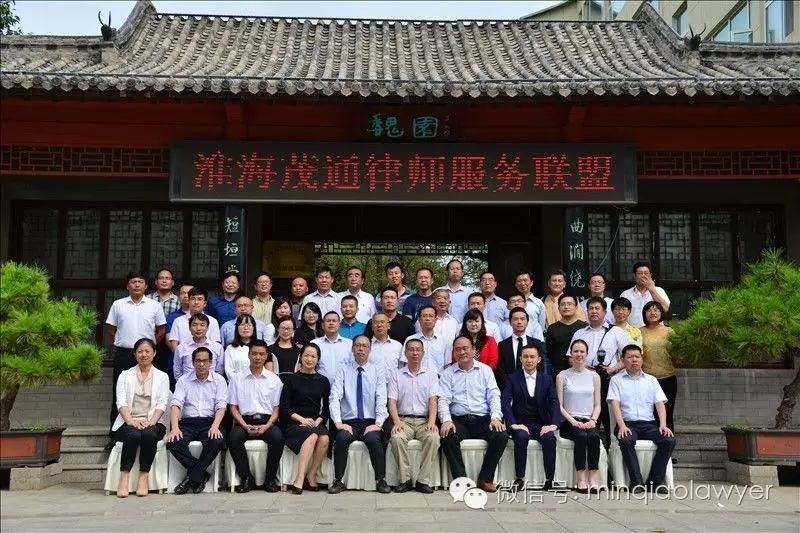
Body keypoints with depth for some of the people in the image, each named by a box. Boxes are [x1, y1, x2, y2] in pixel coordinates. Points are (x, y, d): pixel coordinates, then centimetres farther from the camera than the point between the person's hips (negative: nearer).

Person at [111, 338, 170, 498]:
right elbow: (121, 402, 1)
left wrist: (151, 422, -16)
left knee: (149, 434, -35)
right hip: (129, 422, 0)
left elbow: (162, 403, 3)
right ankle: (124, 478, -28)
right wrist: (131, 421, -17)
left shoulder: (162, 376, 14)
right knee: (133, 435, -34)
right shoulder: (125, 375, 14)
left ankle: (143, 477, -26)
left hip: (153, 423, 0)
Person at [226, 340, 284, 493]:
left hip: (267, 422, 0)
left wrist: (267, 426, -11)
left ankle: (270, 479, -15)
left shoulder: (274, 379, 10)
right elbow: (233, 407, 6)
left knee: (278, 437, -32)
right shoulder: (237, 378, 9)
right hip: (245, 421, 0)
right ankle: (246, 478, -17)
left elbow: (276, 408, 7)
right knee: (233, 437, -32)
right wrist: (246, 426, -9)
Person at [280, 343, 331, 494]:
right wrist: (302, 419, -11)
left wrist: (318, 421, -6)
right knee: (312, 436, -35)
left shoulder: (323, 381, 15)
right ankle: (299, 479, -36)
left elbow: (326, 408, 13)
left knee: (325, 438, -32)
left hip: (316, 423, 3)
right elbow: (284, 407, 1)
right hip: (294, 424, -3)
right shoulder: (292, 379, 6)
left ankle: (311, 475, -18)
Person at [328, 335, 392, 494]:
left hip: (370, 422, 0)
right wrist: (338, 422, -16)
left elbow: (381, 398, -2)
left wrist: (378, 423, -15)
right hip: (349, 422, 0)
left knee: (374, 439, -31)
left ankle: (380, 480, -17)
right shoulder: (343, 370, 8)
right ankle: (338, 481, -17)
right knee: (342, 438, -30)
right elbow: (335, 397, -3)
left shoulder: (378, 369, 9)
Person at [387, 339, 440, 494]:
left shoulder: (431, 374, 14)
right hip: (404, 420, 0)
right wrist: (397, 422, -14)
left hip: (425, 420, 0)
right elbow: (392, 401, 3)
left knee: (433, 437, -32)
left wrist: (432, 422, -16)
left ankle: (424, 481, -24)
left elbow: (433, 400, 1)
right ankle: (405, 480, -20)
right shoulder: (396, 375, 13)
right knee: (397, 438, -33)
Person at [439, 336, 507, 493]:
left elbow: (494, 395, 5)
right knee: (447, 437, -32)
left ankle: (485, 478, -14)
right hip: (459, 420, -1)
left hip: (483, 419, 1)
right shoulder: (447, 374, 11)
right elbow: (443, 399, 0)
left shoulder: (485, 370, 13)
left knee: (502, 436, -27)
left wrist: (496, 417, -13)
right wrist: (446, 420, -19)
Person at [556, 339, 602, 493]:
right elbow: (559, 405, 1)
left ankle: (593, 477, -31)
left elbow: (597, 404, 12)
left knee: (594, 436, -31)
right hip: (569, 422, -2)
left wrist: (593, 420, -7)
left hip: (589, 421, 2)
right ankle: (581, 478, -30)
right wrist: (573, 421, -13)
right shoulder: (562, 376, 7)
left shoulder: (594, 376, 15)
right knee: (581, 436, -33)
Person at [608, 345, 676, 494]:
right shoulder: (616, 380, 10)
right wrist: (622, 426, -19)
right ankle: (637, 482, -26)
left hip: (648, 423, 3)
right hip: (627, 423, -3)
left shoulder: (651, 380, 19)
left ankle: (655, 481, -18)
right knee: (626, 441, -36)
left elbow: (660, 403, 8)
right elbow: (615, 403, -3)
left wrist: (663, 424, -9)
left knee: (669, 440, -25)